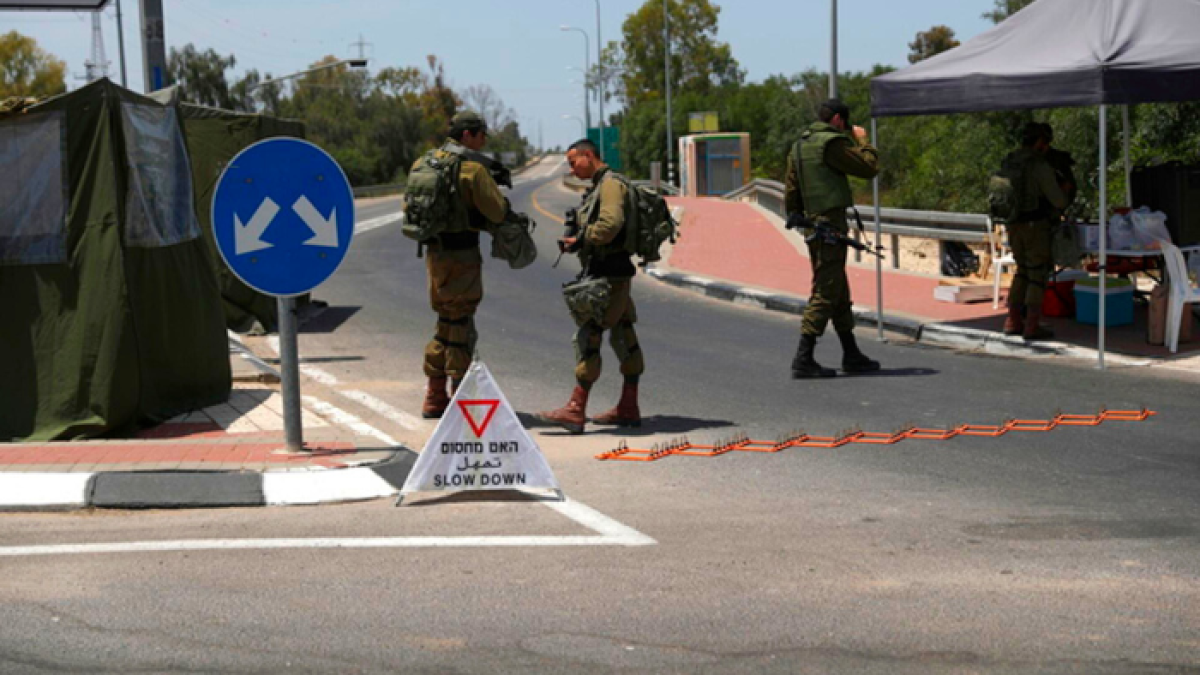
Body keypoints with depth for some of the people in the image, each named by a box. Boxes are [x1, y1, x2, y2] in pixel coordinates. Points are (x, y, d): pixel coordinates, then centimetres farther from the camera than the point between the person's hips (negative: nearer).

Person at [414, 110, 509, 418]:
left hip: (434, 252, 8)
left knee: (446, 323, 18)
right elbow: (497, 212, -14)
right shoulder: (472, 169, -14)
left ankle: (435, 398, 21)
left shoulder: (424, 163, 9)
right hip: (461, 255, -8)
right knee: (460, 326, -1)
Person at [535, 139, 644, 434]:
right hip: (601, 270, 11)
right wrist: (577, 241, 7)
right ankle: (628, 408, 15)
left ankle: (575, 411, -16)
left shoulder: (611, 183, -11)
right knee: (623, 337, 11)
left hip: (608, 274, -11)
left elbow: (611, 224, -26)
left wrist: (581, 240, -14)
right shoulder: (599, 187, 20)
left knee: (587, 337, -13)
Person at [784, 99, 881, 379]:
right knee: (825, 293, -8)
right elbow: (869, 167, -9)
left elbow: (791, 191, 17)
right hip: (830, 224, -10)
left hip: (813, 225, 10)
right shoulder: (831, 142, -12)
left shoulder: (799, 146, 15)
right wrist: (862, 140, 5)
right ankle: (803, 359, -10)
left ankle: (852, 356, 23)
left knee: (840, 294, 16)